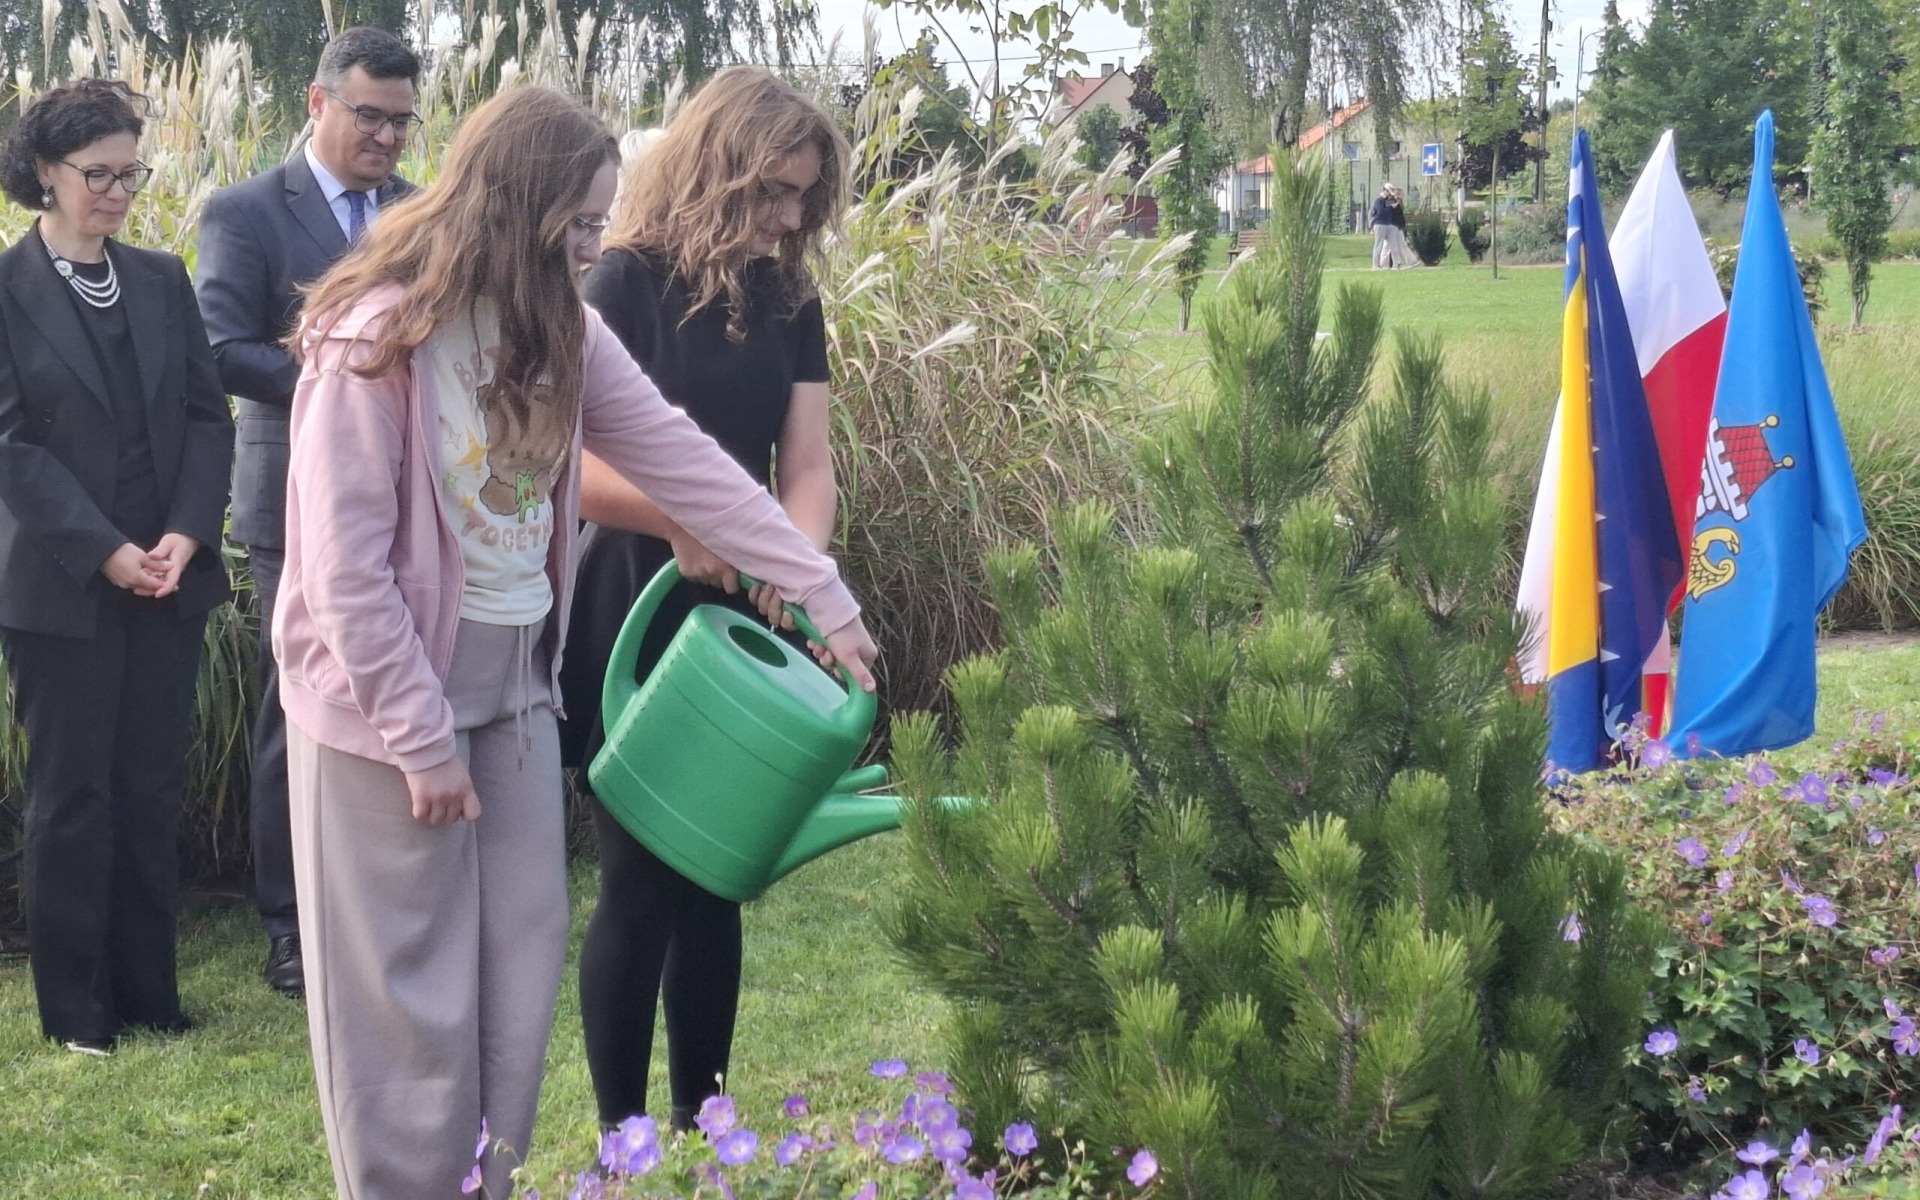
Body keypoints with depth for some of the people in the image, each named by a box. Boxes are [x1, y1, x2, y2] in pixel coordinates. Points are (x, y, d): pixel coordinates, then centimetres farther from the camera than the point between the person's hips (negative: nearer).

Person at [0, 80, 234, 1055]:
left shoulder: (161, 281, 10)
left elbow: (207, 417, 7)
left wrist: (186, 533, -8)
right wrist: (104, 550, -15)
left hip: (168, 579, 4)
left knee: (152, 790, 7)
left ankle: (148, 993, 16)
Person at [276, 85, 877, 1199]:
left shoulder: (560, 329, 3)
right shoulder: (379, 337, -19)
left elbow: (680, 459, 1)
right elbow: (345, 566, -18)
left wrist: (824, 594, -4)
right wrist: (422, 742, -16)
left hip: (520, 684, 7)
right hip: (394, 689, -7)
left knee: (520, 977, 12)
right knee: (413, 1000, 2)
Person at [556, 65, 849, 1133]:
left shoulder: (789, 299, 6)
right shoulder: (629, 285, -11)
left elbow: (808, 464, -1)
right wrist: (679, 521, -27)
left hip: (741, 629, 6)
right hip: (636, 624, -5)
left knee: (715, 882, 11)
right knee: (642, 882, 1)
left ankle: (702, 1127, 21)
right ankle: (623, 1140, 12)